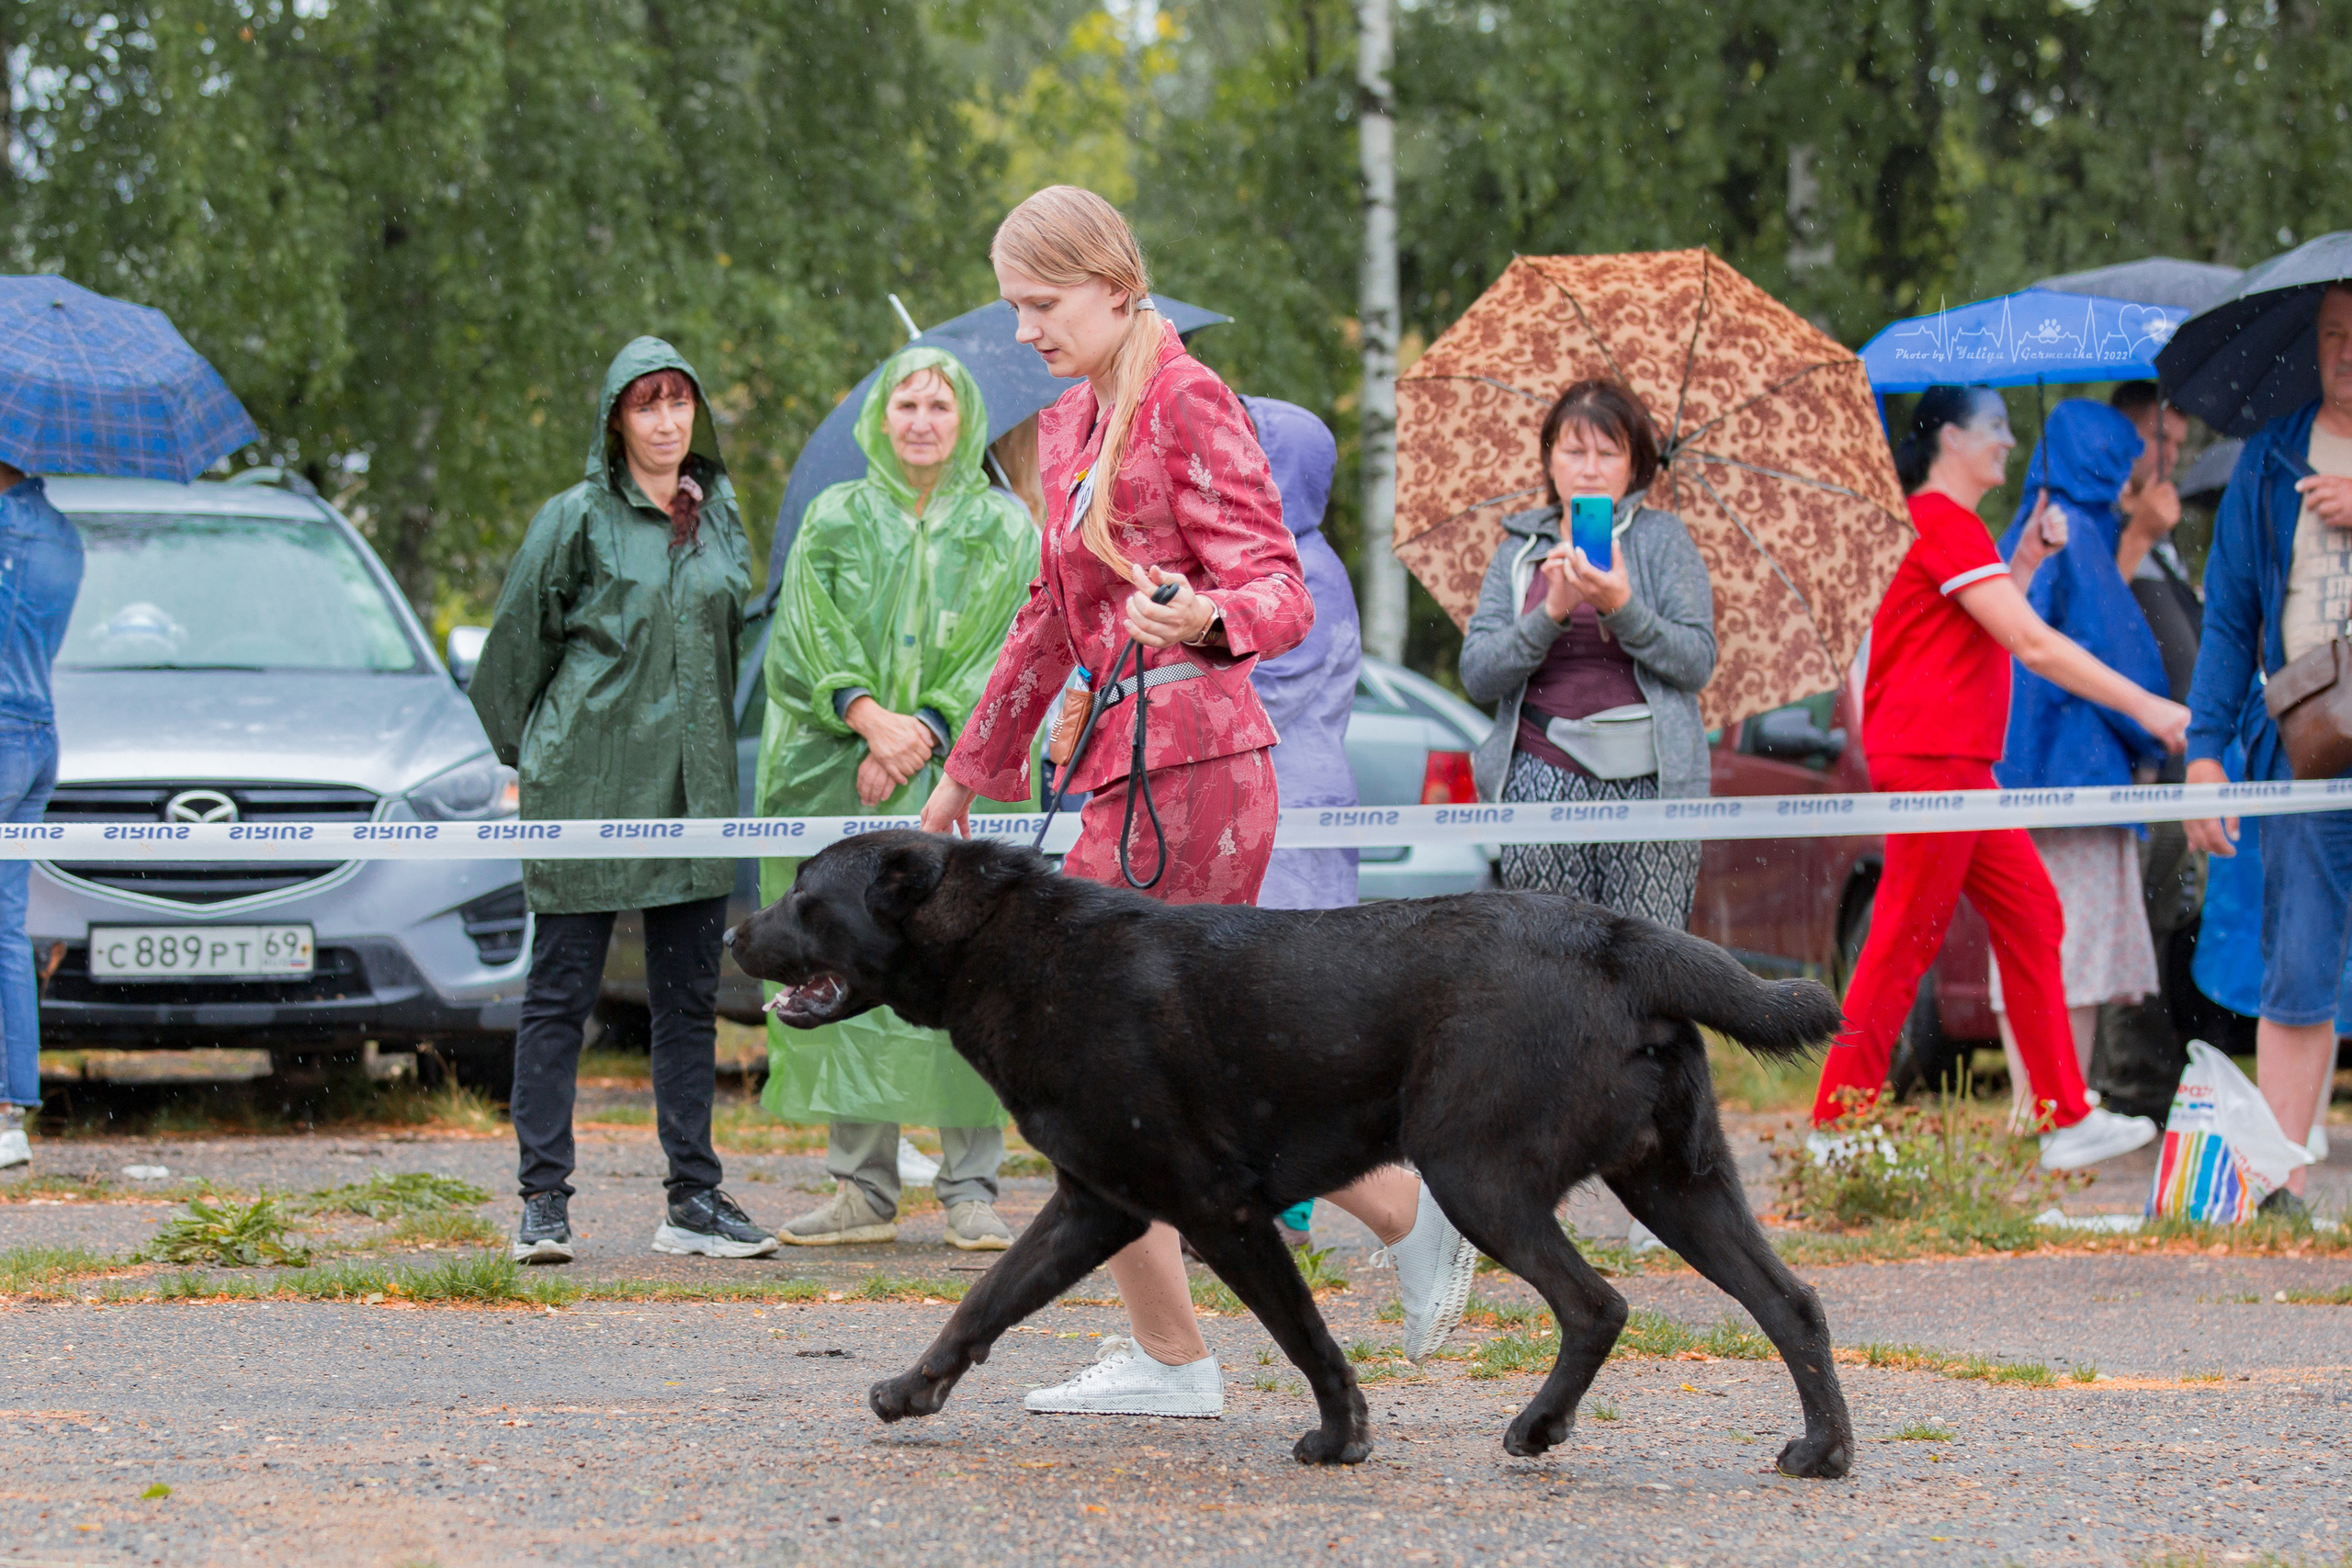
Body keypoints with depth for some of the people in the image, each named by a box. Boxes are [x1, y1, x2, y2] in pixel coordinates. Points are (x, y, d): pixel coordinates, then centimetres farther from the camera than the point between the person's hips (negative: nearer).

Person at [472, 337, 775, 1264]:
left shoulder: (721, 519, 12)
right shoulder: (578, 520, -4)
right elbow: (518, 638, 2)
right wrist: (527, 751, 8)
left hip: (694, 792, 5)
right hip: (585, 790, -5)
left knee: (689, 997, 7)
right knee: (560, 995, -3)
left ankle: (695, 1200, 11)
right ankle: (544, 1201, -1)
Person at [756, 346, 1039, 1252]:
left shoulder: (1004, 527, 11)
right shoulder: (834, 520, 14)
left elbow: (1004, 650, 1)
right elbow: (809, 638, 3)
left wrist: (923, 730, -12)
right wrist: (870, 718, -14)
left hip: (961, 769, -1)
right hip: (843, 774, 1)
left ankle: (971, 1189, -5)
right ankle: (863, 1188, 2)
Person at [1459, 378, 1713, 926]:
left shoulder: (1662, 539, 9)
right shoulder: (1518, 552, 14)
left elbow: (1697, 663, -1)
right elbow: (1477, 675, 3)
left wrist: (1622, 608, -15)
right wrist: (1551, 613, -12)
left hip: (1647, 779, -1)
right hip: (1544, 778, 1)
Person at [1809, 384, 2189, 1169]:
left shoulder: (1942, 524, 21)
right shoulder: (1945, 525, -13)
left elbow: (1993, 631, 25)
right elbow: (2033, 645, -19)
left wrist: (2026, 559, 14)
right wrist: (2145, 707, -17)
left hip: (1955, 763, 11)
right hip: (1929, 757, -11)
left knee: (2029, 915, 8)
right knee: (1906, 940, -6)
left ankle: (2066, 1119, 7)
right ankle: (1836, 1128, 0)